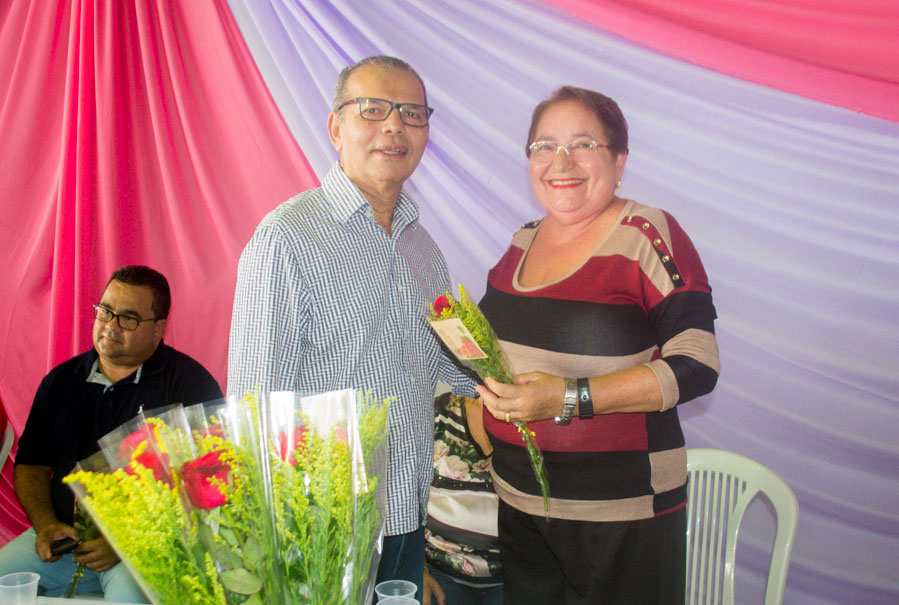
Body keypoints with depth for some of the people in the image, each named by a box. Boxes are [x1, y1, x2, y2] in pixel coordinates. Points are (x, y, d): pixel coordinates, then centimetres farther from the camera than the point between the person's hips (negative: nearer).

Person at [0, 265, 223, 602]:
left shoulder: (189, 383, -4)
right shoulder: (61, 381, 15)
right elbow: (31, 464, 20)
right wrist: (45, 524, 1)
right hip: (63, 535, 6)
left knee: (131, 596, -33)